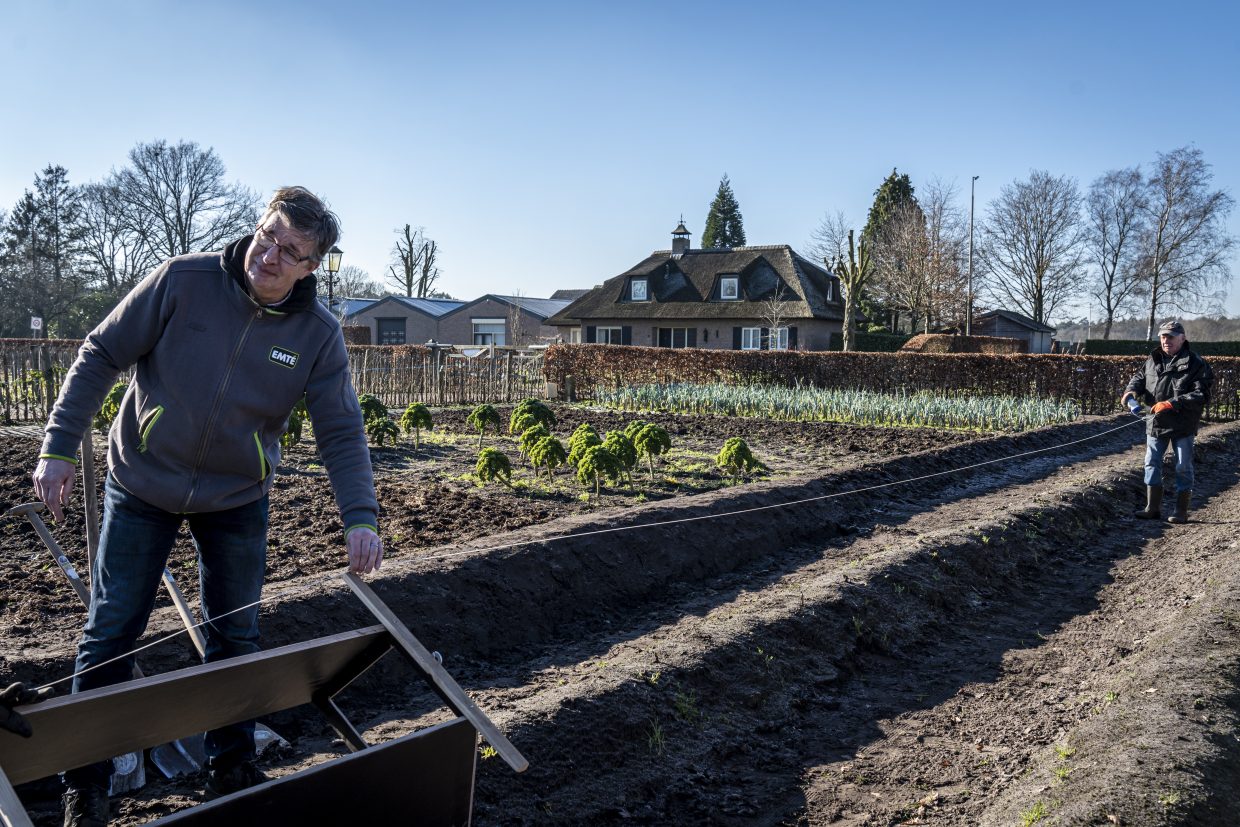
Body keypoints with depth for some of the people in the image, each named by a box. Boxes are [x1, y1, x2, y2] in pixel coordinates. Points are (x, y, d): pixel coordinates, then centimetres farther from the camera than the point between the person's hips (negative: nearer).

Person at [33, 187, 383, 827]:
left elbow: (342, 431, -12)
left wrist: (360, 517, -23)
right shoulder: (182, 281, -18)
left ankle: (232, 766, 30)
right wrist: (59, 447, -14)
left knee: (235, 637, 11)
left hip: (237, 501, 2)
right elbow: (101, 355, -10)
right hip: (142, 485, -1)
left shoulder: (318, 334, -13)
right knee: (109, 634, 6)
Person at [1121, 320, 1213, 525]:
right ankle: (1153, 508, 19)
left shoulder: (1195, 364, -11)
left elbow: (1201, 395, -17)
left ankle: (1181, 511, 14)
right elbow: (1139, 377, 21)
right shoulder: (1153, 360, 7)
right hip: (1155, 423, 5)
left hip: (1182, 424, -5)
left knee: (1183, 467, 5)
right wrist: (1131, 390, -1)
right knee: (1151, 463, 9)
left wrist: (1172, 404, -26)